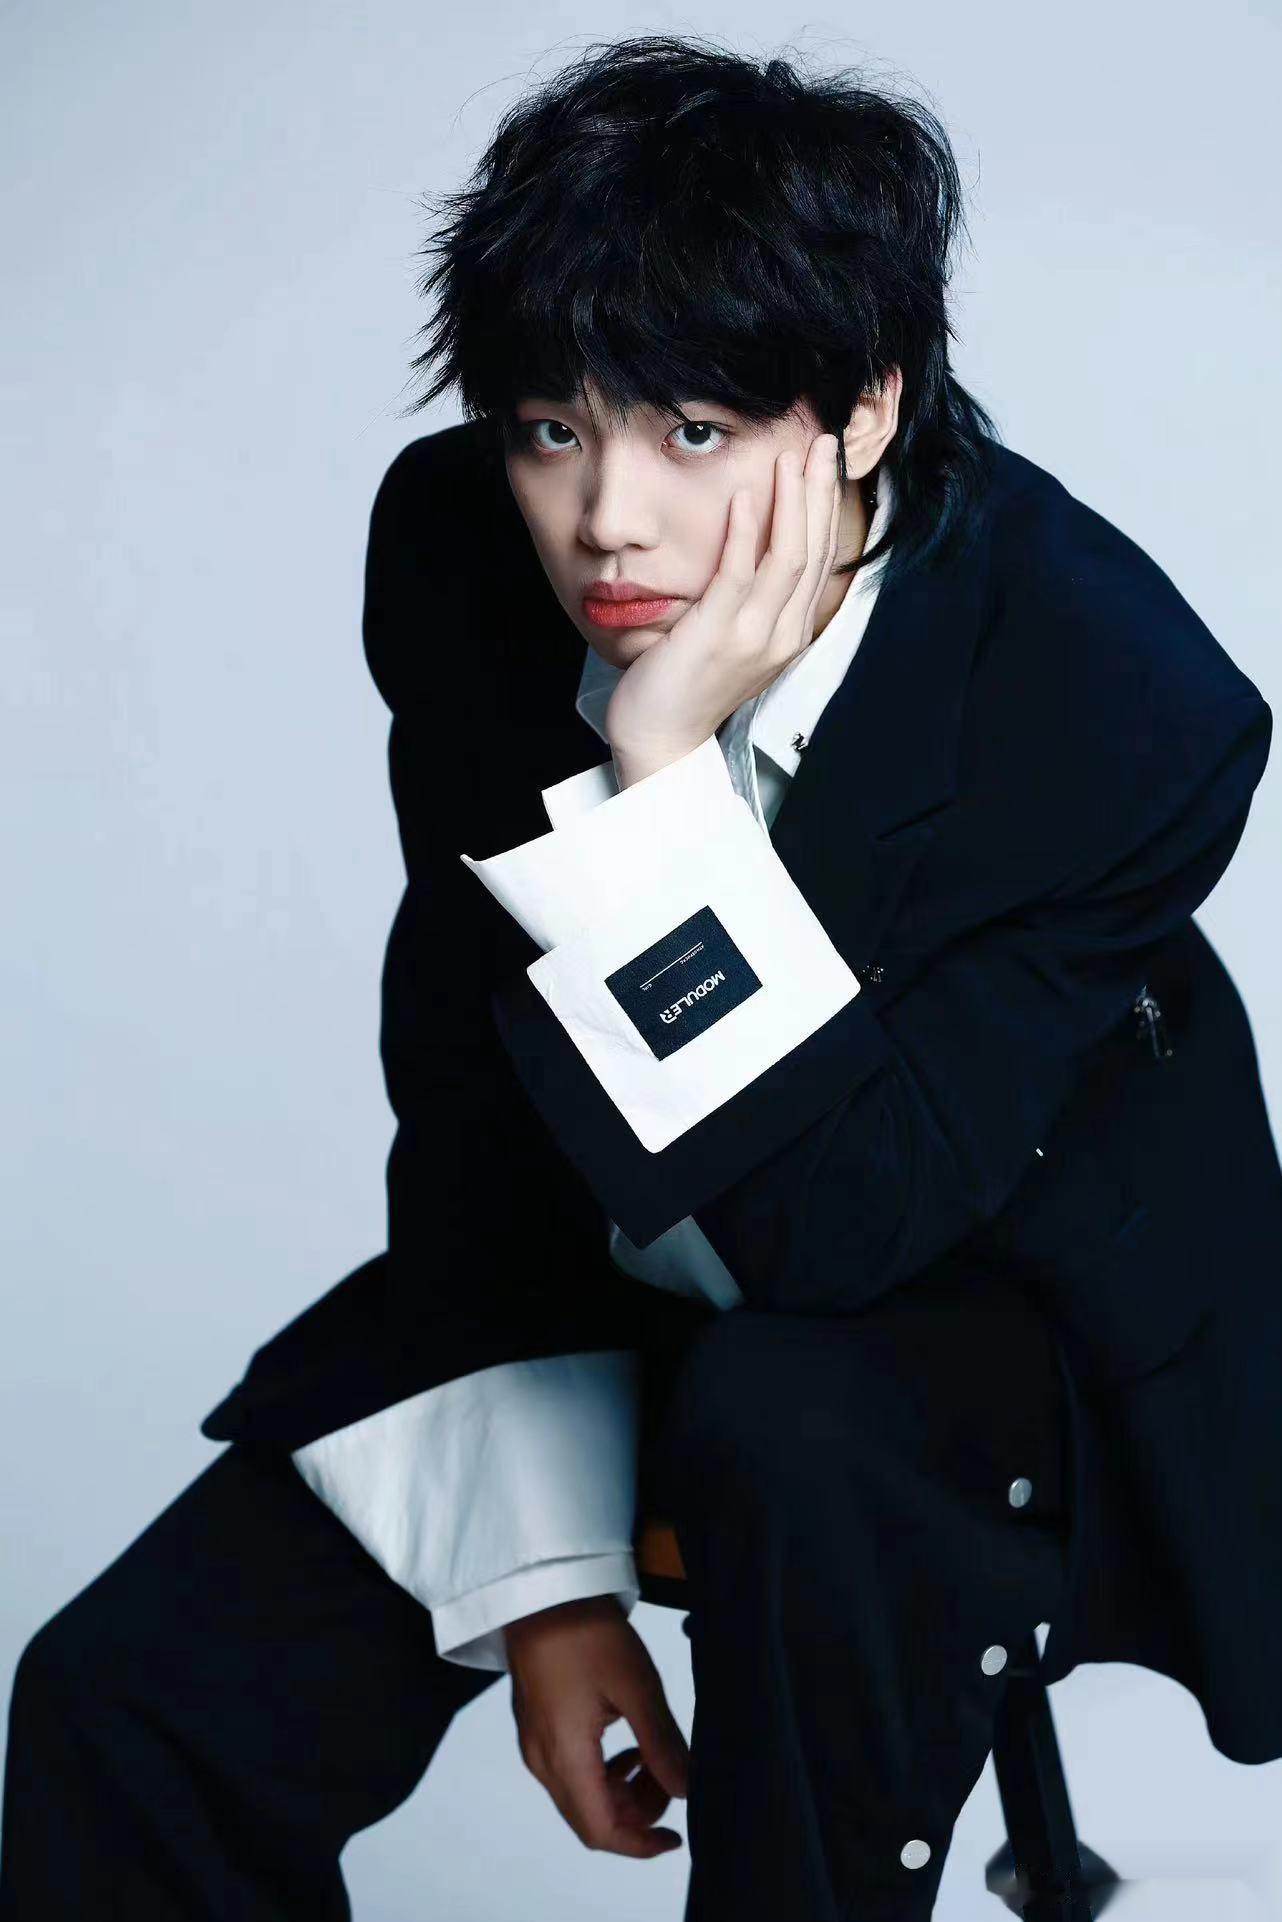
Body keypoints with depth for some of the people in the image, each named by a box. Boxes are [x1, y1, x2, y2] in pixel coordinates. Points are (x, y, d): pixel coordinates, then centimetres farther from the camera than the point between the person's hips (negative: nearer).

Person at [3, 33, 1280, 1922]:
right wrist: (540, 1568, -7)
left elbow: (827, 1222, -31)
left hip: (1013, 1308, -3)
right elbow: (470, 1075, -5)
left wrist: (667, 779, -38)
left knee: (789, 1423, -39)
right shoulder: (459, 552, -14)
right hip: (609, 1281, 4)